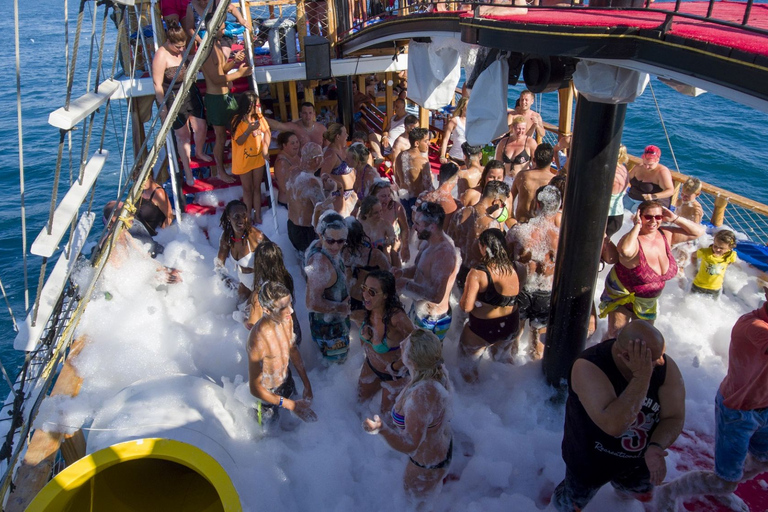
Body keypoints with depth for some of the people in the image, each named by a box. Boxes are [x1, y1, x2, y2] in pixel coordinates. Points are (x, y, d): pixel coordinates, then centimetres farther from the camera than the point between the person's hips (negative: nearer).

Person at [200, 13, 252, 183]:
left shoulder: (217, 44, 8)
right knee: (221, 136, 3)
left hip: (226, 95, 9)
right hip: (215, 98, -9)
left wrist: (234, 61, 1)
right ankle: (220, 172, 18)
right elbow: (216, 78, -23)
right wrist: (239, 73, -19)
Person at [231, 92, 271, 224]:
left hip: (258, 158, 4)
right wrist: (249, 129, -34)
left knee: (257, 188, 13)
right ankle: (249, 217, 21)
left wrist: (265, 148, -16)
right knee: (247, 189, 9)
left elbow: (267, 132, -2)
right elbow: (239, 141, -20)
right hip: (244, 160, -4)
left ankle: (258, 216, 23)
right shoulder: (237, 120, -18)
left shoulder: (258, 116, -4)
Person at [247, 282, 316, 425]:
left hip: (287, 380, 6)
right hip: (268, 392, -5)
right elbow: (255, 388, -34)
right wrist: (293, 405, -35)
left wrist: (307, 384, -2)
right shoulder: (258, 340, -41)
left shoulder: (287, 320, -20)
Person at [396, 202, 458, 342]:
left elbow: (437, 296, -36)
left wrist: (406, 285, -28)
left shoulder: (444, 253, -32)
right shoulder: (428, 242, -1)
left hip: (432, 322, -9)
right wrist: (401, 273, -6)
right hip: (418, 310, 9)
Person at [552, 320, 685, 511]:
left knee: (642, 494, 30)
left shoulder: (666, 367, -22)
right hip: (590, 460, -4)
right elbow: (614, 425, -45)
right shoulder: (589, 367, -37)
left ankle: (618, 483, 63)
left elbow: (675, 417, -16)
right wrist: (642, 377, -47)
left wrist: (656, 448, -35)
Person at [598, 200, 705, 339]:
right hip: (622, 298, -6)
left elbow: (699, 231, 4)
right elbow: (625, 251, -54)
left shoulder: (666, 235, -7)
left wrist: (675, 219, -11)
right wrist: (637, 226, -38)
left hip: (649, 301, 7)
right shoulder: (633, 239, -28)